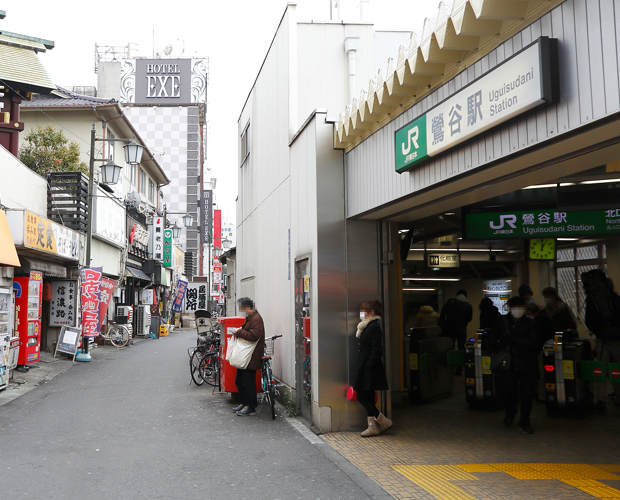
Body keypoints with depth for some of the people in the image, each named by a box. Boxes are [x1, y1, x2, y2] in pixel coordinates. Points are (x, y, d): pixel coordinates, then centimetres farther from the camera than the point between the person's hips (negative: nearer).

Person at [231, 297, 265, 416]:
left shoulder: (256, 319, -16)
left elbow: (253, 336, -26)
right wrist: (239, 332, 9)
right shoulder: (250, 318, 17)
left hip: (251, 358, -11)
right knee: (239, 381, 15)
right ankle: (244, 403, 26)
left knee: (248, 383, -5)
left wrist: (239, 332, -16)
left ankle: (251, 408, 4)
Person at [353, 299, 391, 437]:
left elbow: (377, 350, -21)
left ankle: (384, 422, 3)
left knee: (362, 397, -6)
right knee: (367, 398, 11)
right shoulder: (367, 327, 15)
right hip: (365, 368, 10)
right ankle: (373, 427, 17)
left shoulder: (374, 327, -16)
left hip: (369, 369, -10)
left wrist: (368, 366, -21)